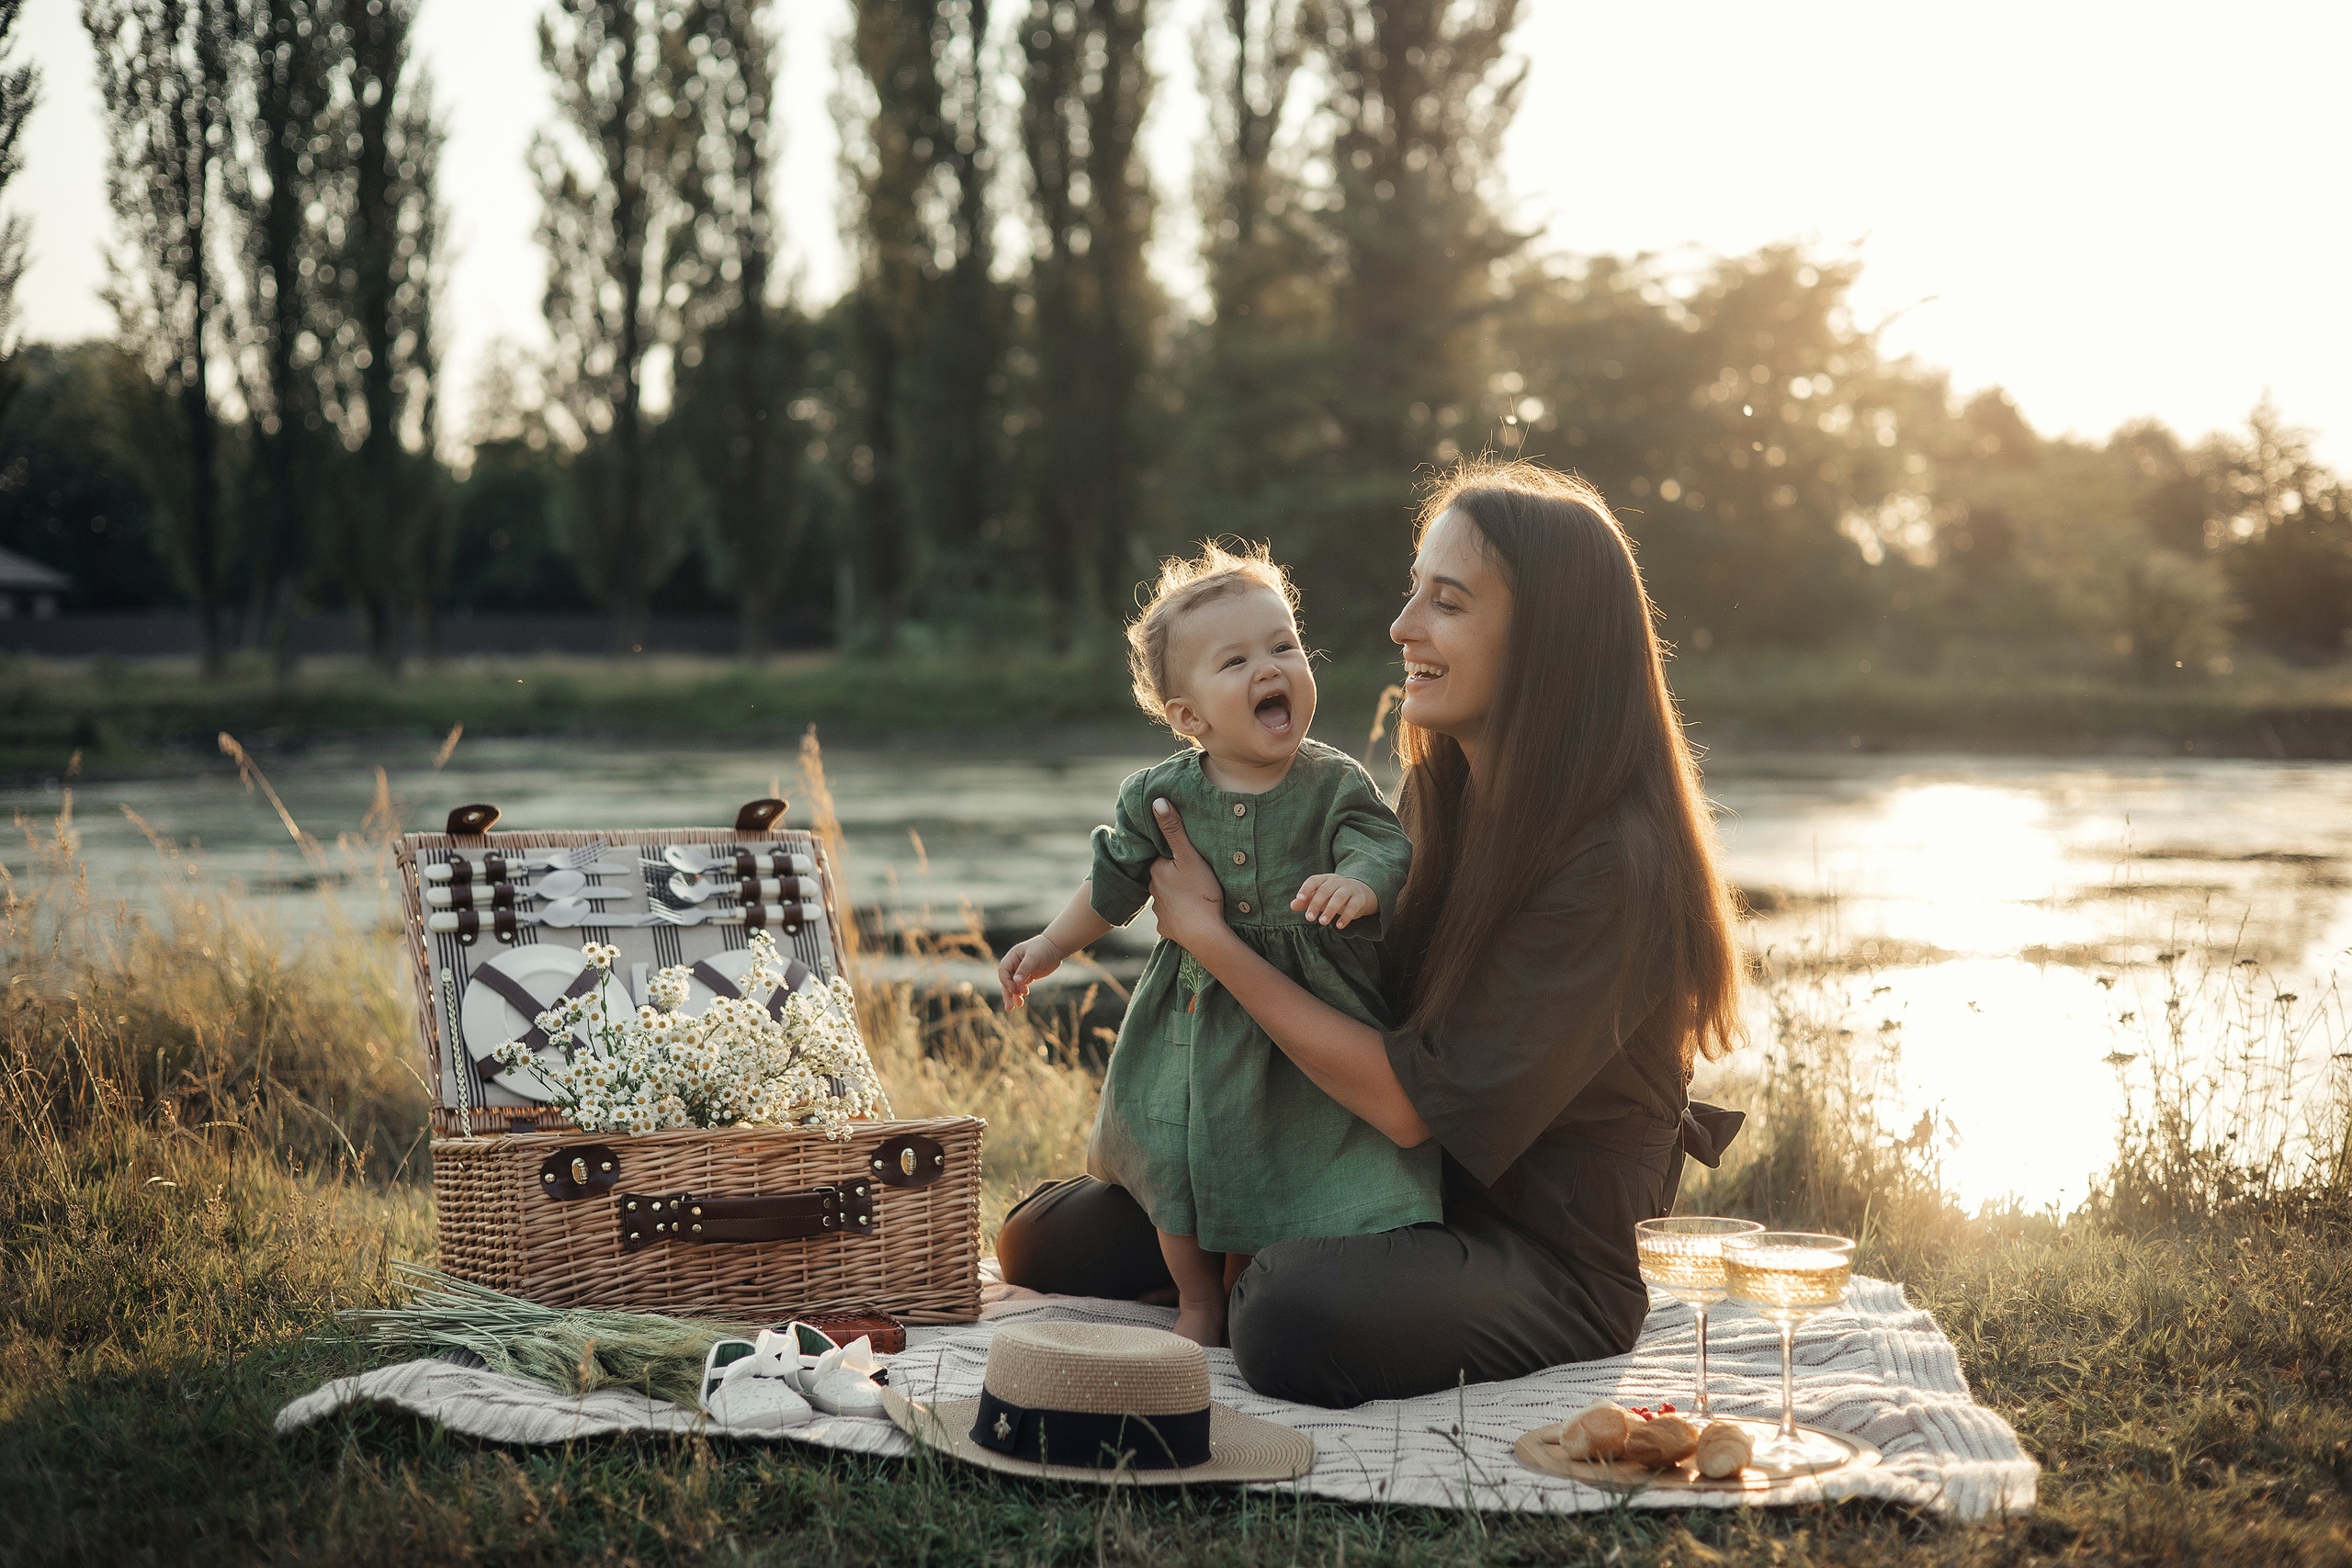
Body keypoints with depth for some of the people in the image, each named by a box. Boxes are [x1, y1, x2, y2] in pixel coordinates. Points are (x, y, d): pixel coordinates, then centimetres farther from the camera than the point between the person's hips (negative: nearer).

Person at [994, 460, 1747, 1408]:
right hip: (1393, 1192, 7)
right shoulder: (1440, 793, 3)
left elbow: (1413, 1101, -23)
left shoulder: (1615, 863, -23)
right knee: (1045, 1239, 0)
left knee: (1302, 1315, -37)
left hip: (1546, 1255, -7)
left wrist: (1209, 937, -17)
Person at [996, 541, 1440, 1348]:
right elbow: (1115, 881, 9)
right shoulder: (1162, 795, -3)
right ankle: (1196, 1302, 30)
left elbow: (1388, 850, -21)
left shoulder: (1336, 784, -10)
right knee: (1178, 1160, 9)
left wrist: (1359, 883, -42)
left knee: (1279, 1173, 5)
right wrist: (1052, 944, 11)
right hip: (1195, 1016, 2)